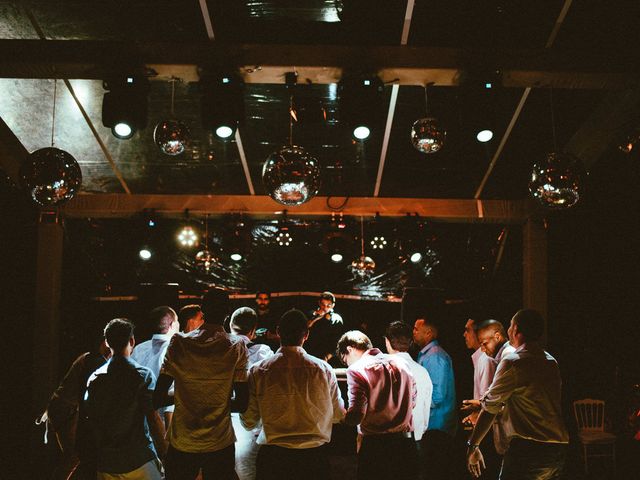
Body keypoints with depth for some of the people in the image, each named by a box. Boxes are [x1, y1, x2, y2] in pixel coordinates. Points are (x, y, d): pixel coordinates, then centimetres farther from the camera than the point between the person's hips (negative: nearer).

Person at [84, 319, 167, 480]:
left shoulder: (95, 377, 2)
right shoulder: (143, 375, -10)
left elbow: (89, 421, 4)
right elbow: (153, 418, -14)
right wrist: (164, 453, -5)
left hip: (106, 463, 4)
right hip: (140, 462, -4)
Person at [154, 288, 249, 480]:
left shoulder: (178, 344, -6)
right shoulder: (237, 347, -9)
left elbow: (158, 399, -6)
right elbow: (241, 404, -9)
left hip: (181, 444, 1)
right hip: (220, 445, -1)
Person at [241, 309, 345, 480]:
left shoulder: (258, 371, -7)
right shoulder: (323, 369, -6)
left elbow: (249, 422, -1)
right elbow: (338, 415, 4)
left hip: (272, 458, 0)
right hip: (314, 458, 0)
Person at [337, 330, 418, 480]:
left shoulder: (357, 370, -11)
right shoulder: (400, 363, 8)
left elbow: (356, 415, -17)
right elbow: (412, 402, 17)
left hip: (374, 444, -5)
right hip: (405, 443, 5)